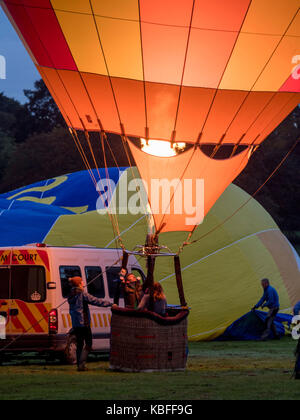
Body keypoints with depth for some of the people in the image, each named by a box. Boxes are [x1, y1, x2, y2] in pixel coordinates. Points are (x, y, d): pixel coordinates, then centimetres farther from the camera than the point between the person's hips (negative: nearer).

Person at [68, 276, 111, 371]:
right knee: (88, 344, 0)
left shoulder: (71, 296, 10)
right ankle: (81, 364, -11)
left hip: (75, 324, 7)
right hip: (84, 323, -7)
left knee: (79, 344, 13)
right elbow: (96, 301, -12)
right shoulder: (82, 294, -12)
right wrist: (110, 304, -7)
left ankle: (79, 365, 11)